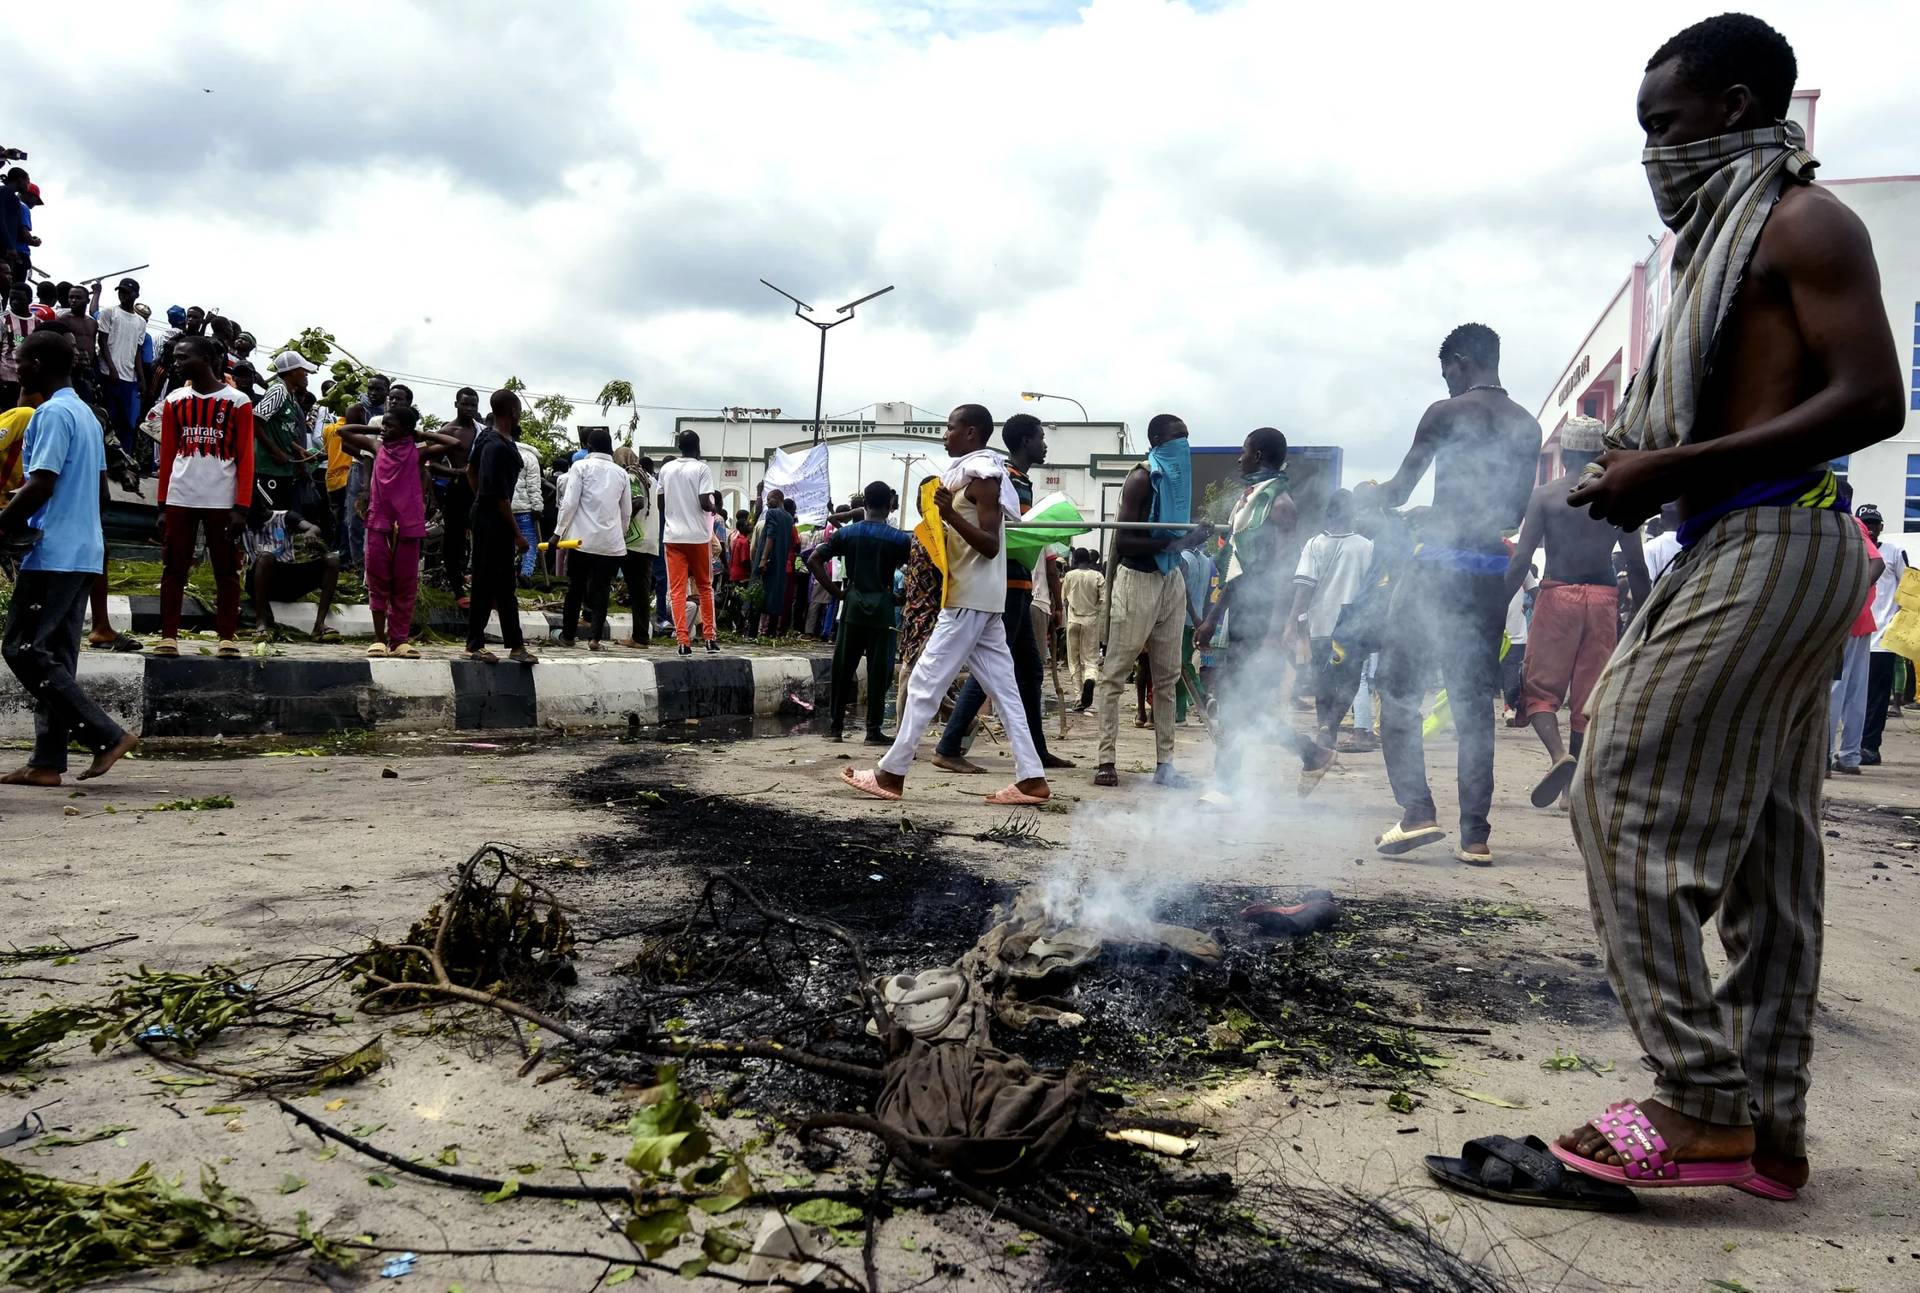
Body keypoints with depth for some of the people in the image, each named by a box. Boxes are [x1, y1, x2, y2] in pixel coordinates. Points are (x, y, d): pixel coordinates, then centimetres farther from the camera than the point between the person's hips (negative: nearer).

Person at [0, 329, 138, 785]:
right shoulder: (86, 414, 17)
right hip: (84, 551, 9)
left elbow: (41, 485, -19)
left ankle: (108, 735, -10)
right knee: (54, 656, 8)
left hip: (53, 554, -9)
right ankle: (47, 761, 9)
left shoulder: (52, 413, -12)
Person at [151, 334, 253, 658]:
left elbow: (245, 458, -3)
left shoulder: (237, 402, 1)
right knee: (173, 568, 3)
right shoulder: (174, 401, 11)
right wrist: (162, 504, 7)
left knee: (226, 570, 2)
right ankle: (168, 636, 8)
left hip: (222, 500, -3)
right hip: (180, 498, 3)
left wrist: (242, 507, -11)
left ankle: (227, 638, 6)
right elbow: (167, 455, 12)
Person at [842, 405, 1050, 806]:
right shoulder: (972, 473, 19)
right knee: (1002, 689, 5)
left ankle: (890, 775, 0)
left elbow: (991, 544, -19)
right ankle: (1031, 779, 2)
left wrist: (950, 516, -29)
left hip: (969, 599, -10)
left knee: (925, 683, -5)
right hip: (980, 600, 10)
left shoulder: (981, 473, -11)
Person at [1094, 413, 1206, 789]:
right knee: (1116, 673, -2)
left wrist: (1191, 538, 3)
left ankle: (1164, 763, 12)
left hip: (1171, 579, 8)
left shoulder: (1177, 476, 13)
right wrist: (1167, 543, -25)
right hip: (1137, 579, -8)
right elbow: (1122, 541, -18)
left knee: (1167, 676, 8)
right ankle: (1106, 759, 0)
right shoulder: (1142, 479, -11)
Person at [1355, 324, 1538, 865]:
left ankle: (1417, 810, -6)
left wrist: (1366, 494, 21)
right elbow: (1515, 514, 19)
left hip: (1440, 565, -5)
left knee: (1398, 685, 4)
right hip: (1492, 573, 5)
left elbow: (1398, 491, -1)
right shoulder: (1528, 427, 12)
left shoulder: (1446, 414, -4)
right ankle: (1475, 833, 6)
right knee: (1474, 699, 7)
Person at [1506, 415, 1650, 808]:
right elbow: (1636, 566, 6)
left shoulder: (1545, 495, 0)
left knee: (1541, 687, 4)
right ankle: (1575, 782, 14)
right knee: (1588, 694, 9)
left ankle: (1559, 753, -22)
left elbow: (1521, 560, -7)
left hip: (1557, 595, -2)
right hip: (1603, 599, 3)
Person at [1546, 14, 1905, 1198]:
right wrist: (1648, 468, 8)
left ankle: (1701, 1106, -7)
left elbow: (1872, 399, -16)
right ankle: (1770, 1127, 15)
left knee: (1628, 801, -13)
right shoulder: (1735, 235, 23)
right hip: (1759, 551, 10)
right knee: (1767, 850, 8)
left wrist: (1673, 468, -19)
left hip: (1770, 548, -10)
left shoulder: (1801, 222, -5)